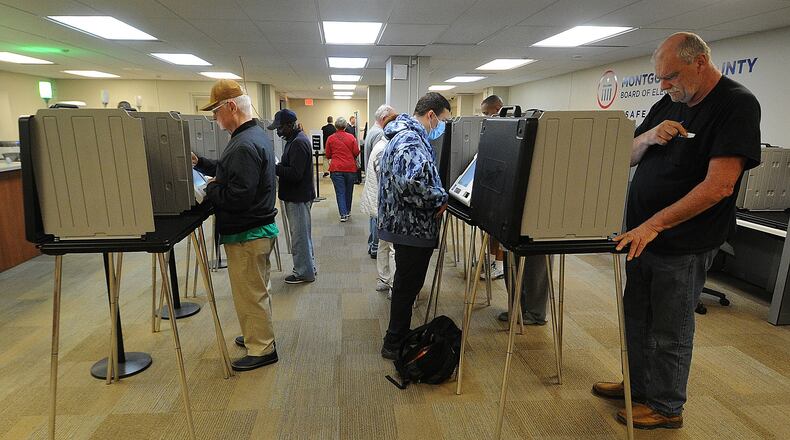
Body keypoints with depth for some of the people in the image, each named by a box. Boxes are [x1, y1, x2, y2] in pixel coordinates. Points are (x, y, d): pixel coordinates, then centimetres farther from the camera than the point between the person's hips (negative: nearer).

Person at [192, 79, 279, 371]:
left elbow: (237, 197, -28)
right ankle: (257, 336, 38)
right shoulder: (255, 134, 10)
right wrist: (200, 163, 8)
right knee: (254, 290, 22)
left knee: (250, 294, 3)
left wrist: (209, 189, -12)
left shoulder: (244, 146, -24)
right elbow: (229, 172, 19)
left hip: (247, 235, -10)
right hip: (259, 227, 10)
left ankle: (262, 349, 17)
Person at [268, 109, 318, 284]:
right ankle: (308, 266, 30)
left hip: (298, 197, -11)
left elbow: (295, 173, -26)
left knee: (299, 236, -1)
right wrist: (277, 165, 6)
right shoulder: (294, 139, 14)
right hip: (297, 195, 11)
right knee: (303, 234, 18)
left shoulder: (299, 143, -19)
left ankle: (304, 273, 10)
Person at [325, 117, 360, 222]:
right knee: (349, 191, 15)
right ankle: (347, 211, 29)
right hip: (350, 168, 1)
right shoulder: (351, 137, -2)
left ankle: (343, 214, -9)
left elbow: (328, 155, 4)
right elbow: (356, 153, 0)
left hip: (336, 169, -1)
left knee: (340, 192, 0)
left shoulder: (330, 138, -1)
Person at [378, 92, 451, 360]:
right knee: (407, 287, 3)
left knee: (406, 285, 21)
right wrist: (439, 200, -20)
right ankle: (395, 345, 18)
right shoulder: (412, 141, -21)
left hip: (405, 224, 11)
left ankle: (398, 338, 36)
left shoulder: (404, 134, 14)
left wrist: (437, 196, 11)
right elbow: (411, 183, -36)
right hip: (413, 227, -11)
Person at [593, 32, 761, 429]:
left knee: (669, 332, 7)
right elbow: (627, 156, 11)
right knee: (636, 319, 18)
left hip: (682, 246, -7)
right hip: (640, 235, 7)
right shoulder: (668, 105, 8)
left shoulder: (737, 105, -13)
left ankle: (665, 407, 27)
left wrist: (654, 224, -26)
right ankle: (638, 385, 38)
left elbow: (719, 185, -23)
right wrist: (649, 136, -11)